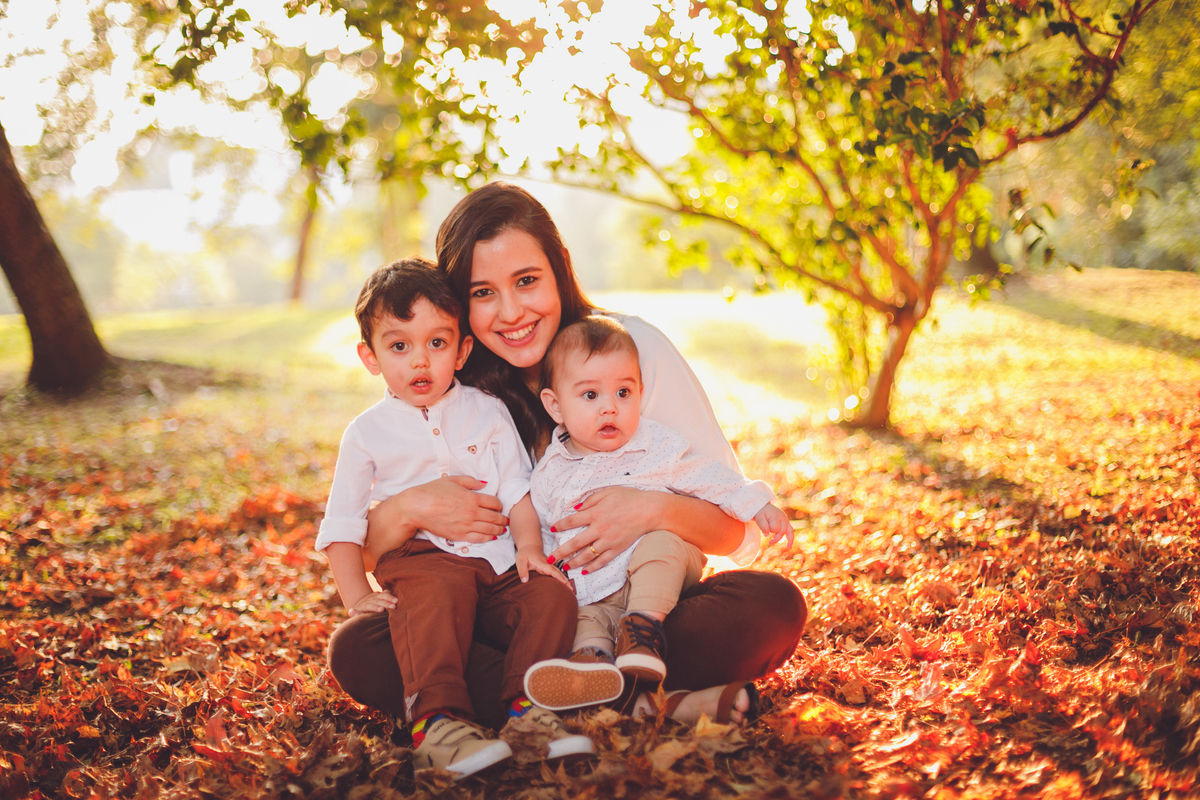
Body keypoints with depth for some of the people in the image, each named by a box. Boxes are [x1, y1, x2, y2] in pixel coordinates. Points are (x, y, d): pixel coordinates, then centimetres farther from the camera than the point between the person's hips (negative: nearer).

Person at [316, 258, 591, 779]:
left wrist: (530, 548, -7)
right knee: (437, 593, -35)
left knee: (550, 593, -22)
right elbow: (342, 526, 9)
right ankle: (437, 722, -43)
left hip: (497, 559, 3)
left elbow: (518, 491, 11)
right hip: (419, 556, -3)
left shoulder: (487, 413, 13)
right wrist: (356, 595, -3)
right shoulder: (367, 433, 9)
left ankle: (527, 708, -22)